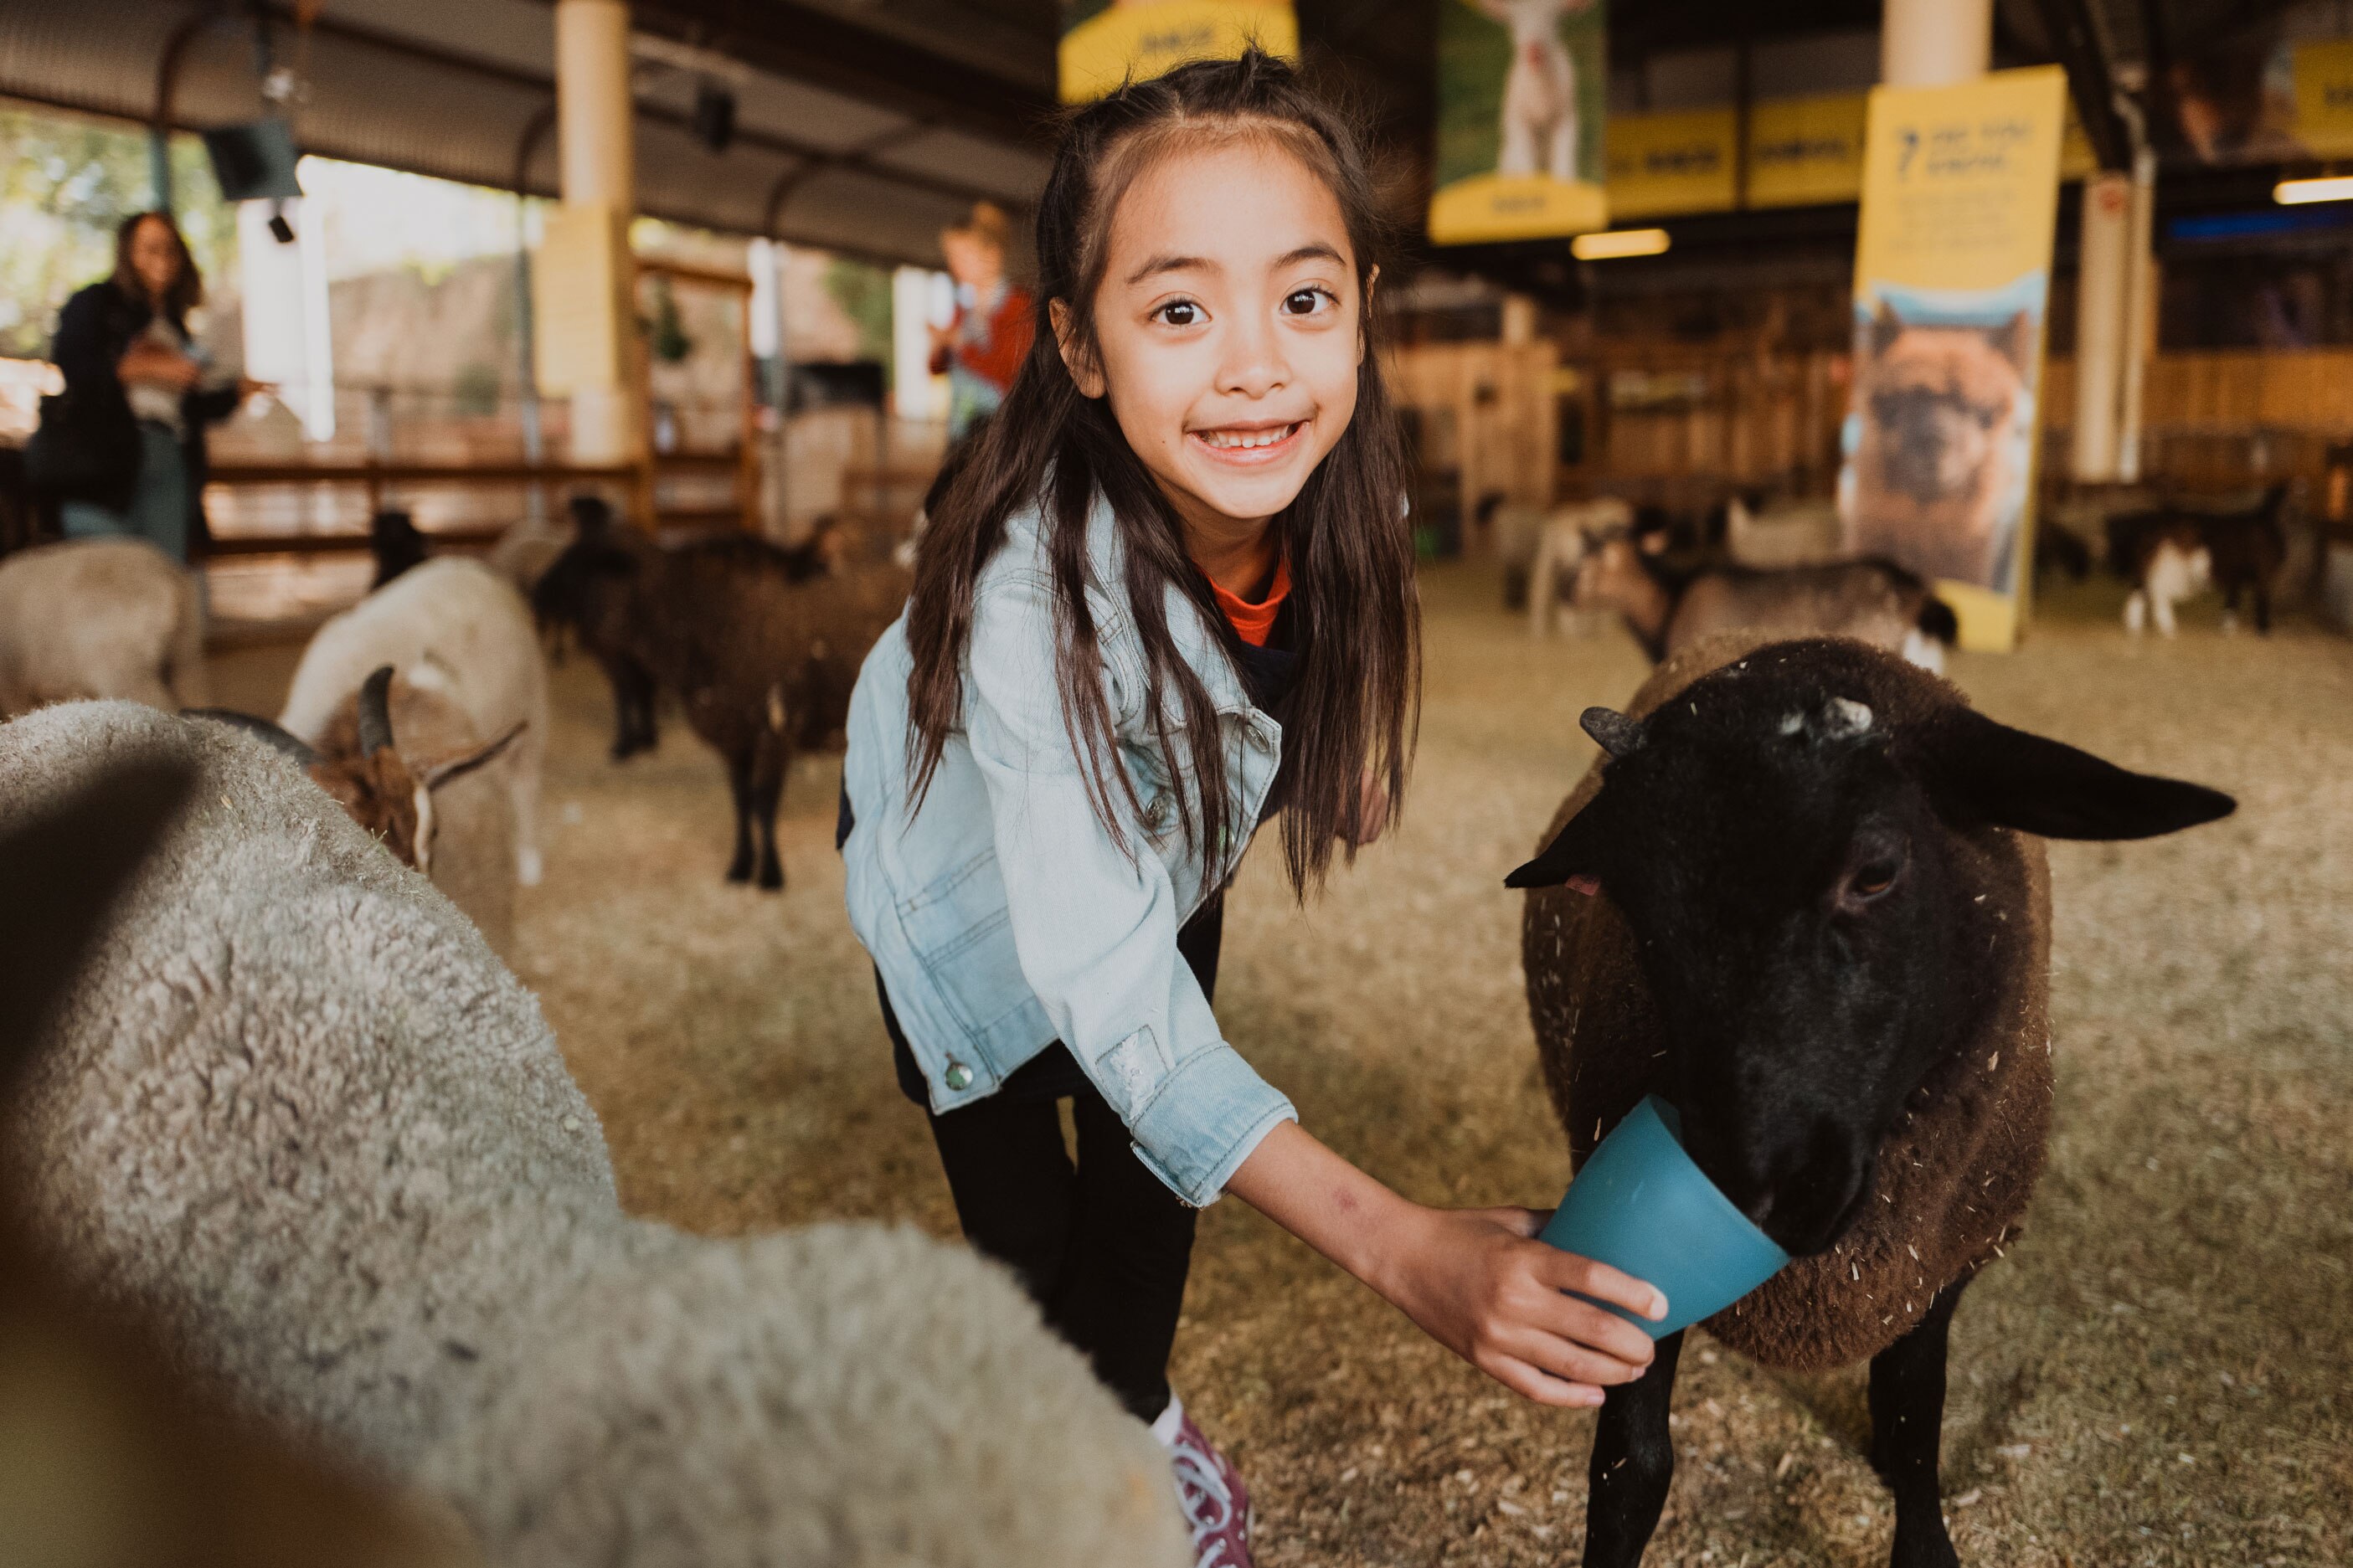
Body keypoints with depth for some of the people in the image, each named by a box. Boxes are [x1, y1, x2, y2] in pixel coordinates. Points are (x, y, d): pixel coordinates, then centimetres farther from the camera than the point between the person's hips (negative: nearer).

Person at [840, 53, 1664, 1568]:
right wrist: (1407, 1251, -56)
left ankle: (1138, 1407, 45)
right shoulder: (1030, 600, -46)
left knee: (1153, 1163, 15)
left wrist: (1346, 748, -3)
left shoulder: (1333, 491, -29)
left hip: (1167, 840, 4)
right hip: (970, 857, -4)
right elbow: (1115, 1002, -47)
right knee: (1025, 1211, 6)